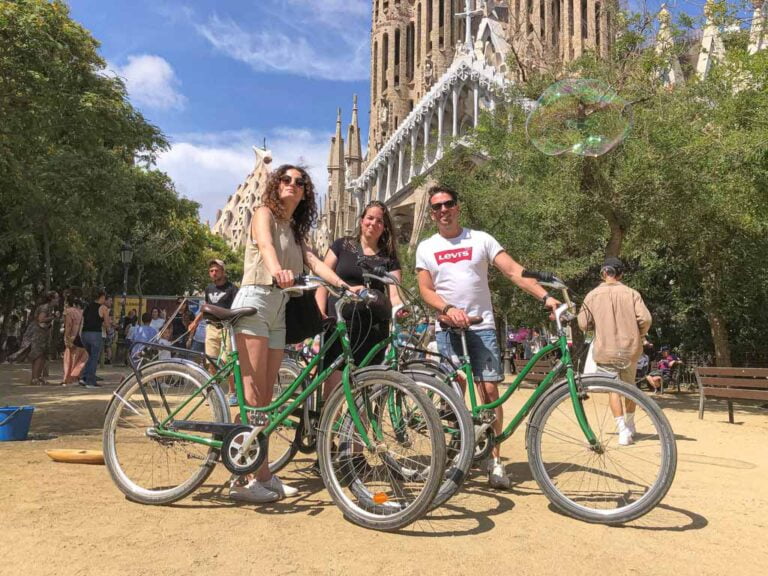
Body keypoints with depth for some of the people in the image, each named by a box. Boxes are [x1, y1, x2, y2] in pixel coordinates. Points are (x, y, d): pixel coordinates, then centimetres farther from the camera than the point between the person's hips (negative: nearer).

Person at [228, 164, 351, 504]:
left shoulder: (295, 230, 24)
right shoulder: (264, 213, 3)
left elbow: (315, 263, 9)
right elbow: (265, 245, -19)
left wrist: (345, 286, -7)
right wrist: (277, 270, -41)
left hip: (278, 312, 7)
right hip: (255, 302, -7)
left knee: (266, 397, 7)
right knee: (253, 395, -12)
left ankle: (261, 474, 12)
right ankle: (243, 479, -8)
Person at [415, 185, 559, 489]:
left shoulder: (481, 239, 5)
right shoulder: (426, 248, 9)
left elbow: (514, 271, -3)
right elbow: (425, 290, 2)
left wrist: (545, 296, -17)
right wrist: (449, 309, -18)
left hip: (482, 327, -1)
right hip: (447, 328, 1)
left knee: (490, 391, -5)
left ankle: (495, 459, 5)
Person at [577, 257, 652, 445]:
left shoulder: (592, 295, -3)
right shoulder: (631, 293, -4)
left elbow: (583, 325, -3)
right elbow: (645, 319, -11)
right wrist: (639, 336, 8)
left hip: (605, 350, -1)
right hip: (630, 349, 2)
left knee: (613, 388, 7)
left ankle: (623, 430, -5)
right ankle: (630, 425, 36)